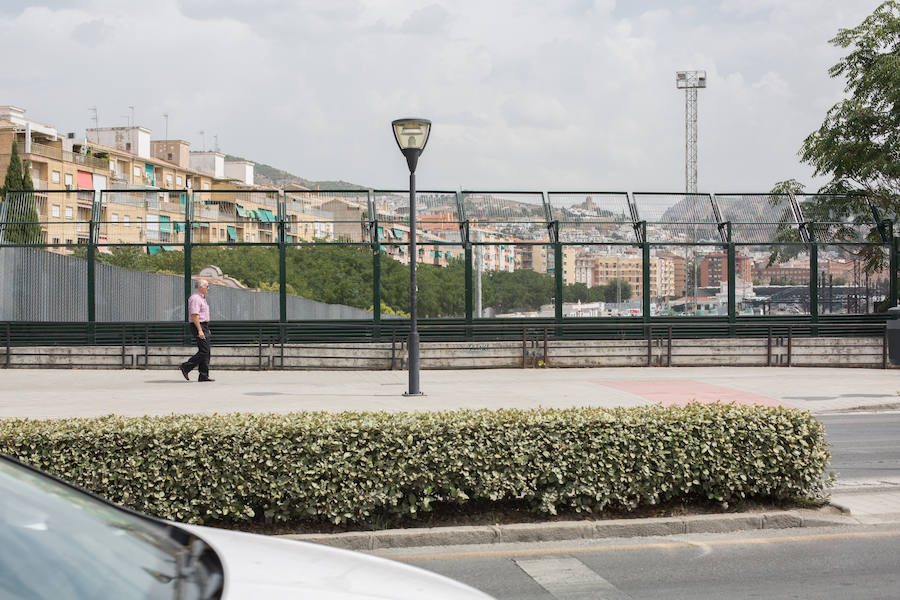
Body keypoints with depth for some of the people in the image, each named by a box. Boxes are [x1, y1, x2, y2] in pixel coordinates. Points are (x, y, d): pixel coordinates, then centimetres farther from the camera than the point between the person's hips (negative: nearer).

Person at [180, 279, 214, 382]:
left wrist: (207, 329, 24)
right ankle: (186, 367, -5)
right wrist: (200, 330, -25)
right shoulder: (195, 298, -14)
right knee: (204, 351, -13)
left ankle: (204, 375, 6)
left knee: (205, 352, 6)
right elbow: (194, 315, -21)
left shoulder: (202, 297, 18)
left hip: (203, 327, 10)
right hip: (198, 327, -10)